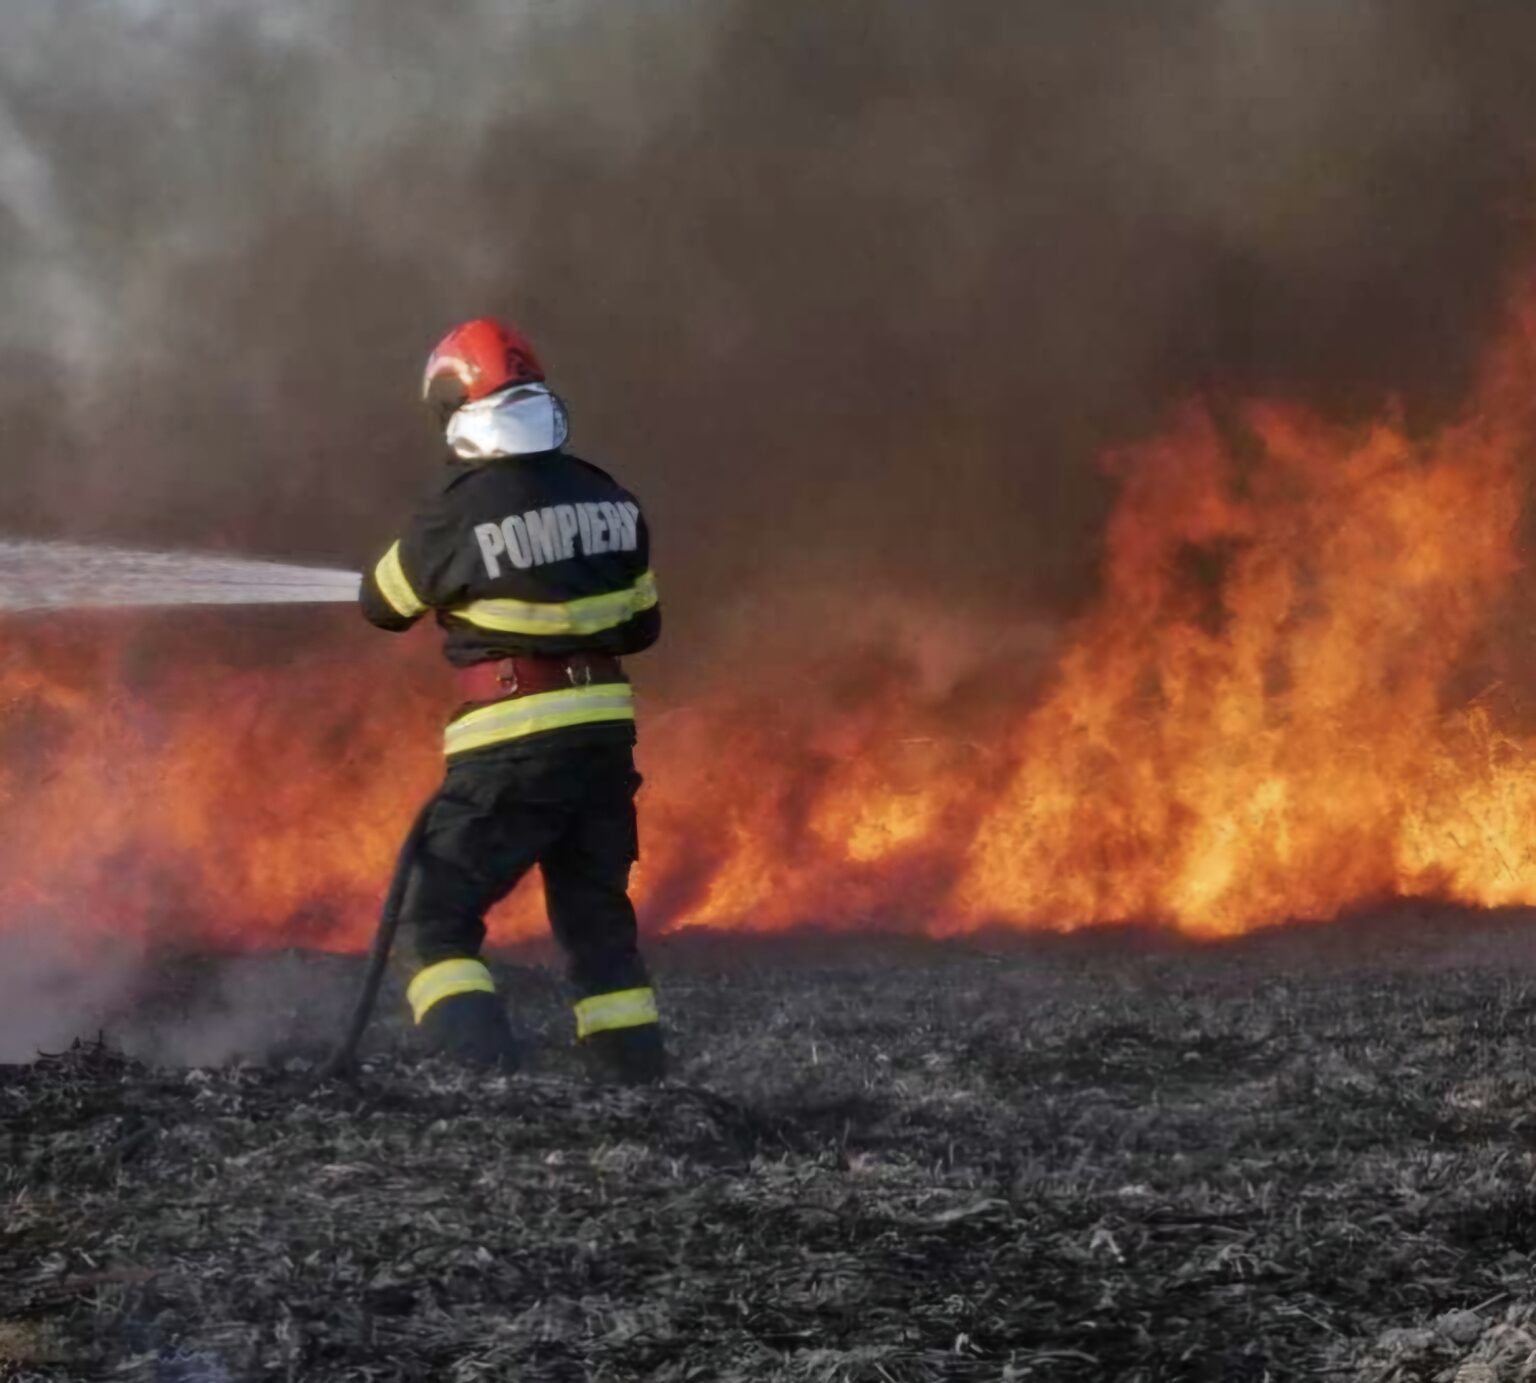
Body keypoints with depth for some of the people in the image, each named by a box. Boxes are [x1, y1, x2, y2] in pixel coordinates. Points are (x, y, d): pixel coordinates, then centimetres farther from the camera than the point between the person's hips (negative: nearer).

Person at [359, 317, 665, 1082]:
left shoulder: (459, 514, -12)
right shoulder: (611, 500, 4)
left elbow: (383, 604, 5)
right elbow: (641, 625, 14)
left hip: (510, 747, -6)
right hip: (606, 734, 6)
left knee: (436, 916, 1)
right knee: (597, 918, 20)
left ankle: (480, 1072, -16)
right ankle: (638, 1078, 20)